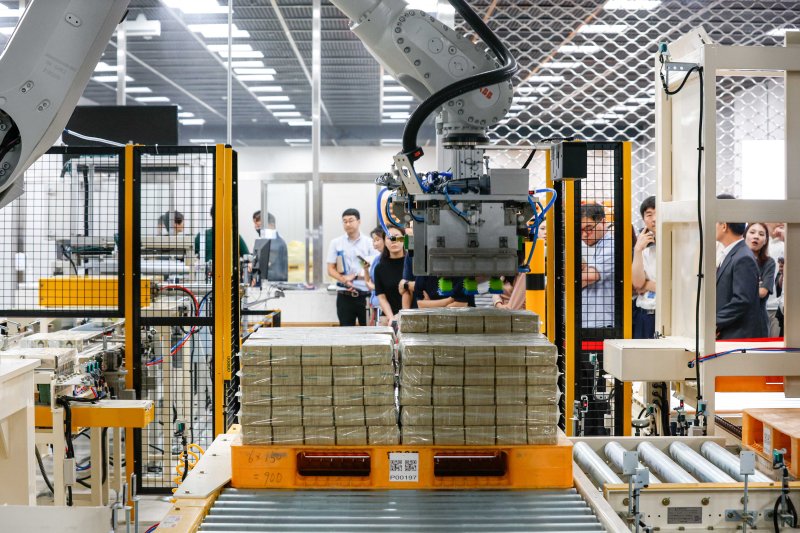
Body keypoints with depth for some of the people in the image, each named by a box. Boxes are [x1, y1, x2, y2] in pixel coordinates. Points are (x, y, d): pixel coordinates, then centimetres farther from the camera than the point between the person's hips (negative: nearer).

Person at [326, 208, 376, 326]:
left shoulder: (369, 242, 3)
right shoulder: (336, 243, 7)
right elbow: (331, 269, 5)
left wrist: (356, 276, -13)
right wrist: (344, 280, -12)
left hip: (365, 294, -1)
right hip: (345, 295, 1)